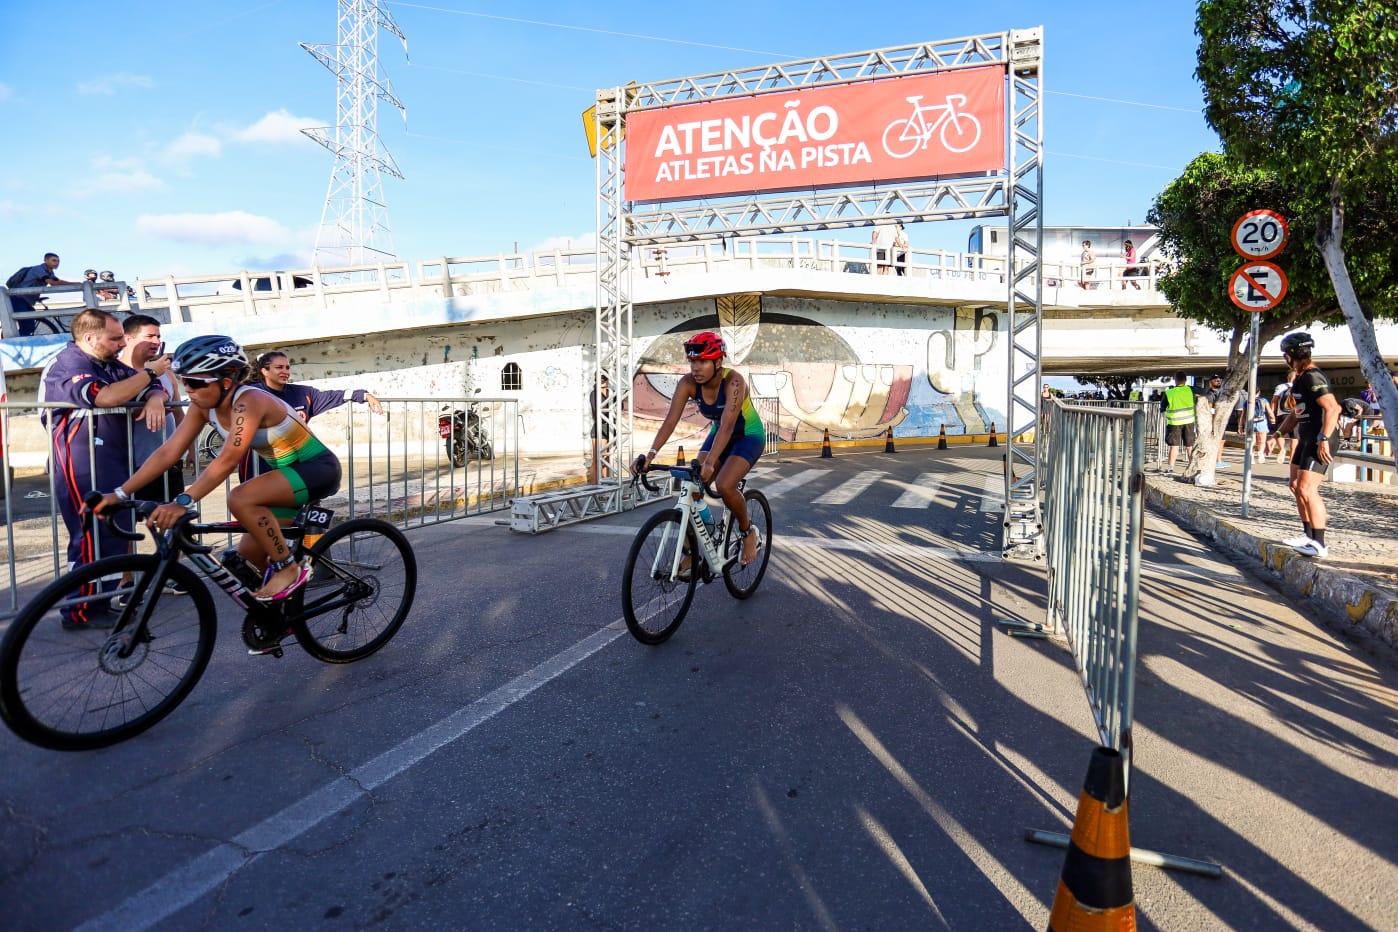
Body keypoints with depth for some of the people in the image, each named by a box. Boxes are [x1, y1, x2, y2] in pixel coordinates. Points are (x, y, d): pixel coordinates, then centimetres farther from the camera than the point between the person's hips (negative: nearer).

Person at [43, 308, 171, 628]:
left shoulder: (110, 366, 16)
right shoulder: (67, 365, -11)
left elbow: (155, 389, 14)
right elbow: (106, 397, -29)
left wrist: (155, 398, -11)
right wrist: (149, 373, -17)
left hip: (113, 467, 9)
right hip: (82, 470, -9)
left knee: (116, 534, 12)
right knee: (92, 539, -8)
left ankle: (103, 601, 23)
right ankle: (79, 611, 1)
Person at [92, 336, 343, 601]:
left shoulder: (248, 401, -26)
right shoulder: (203, 405, -2)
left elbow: (228, 459, -37)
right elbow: (169, 452, -4)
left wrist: (183, 501, -44)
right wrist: (120, 493, -10)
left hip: (318, 469, -9)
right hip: (287, 472, 9)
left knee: (241, 499, -29)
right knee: (248, 554, 5)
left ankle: (289, 569, -14)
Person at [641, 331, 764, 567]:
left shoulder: (733, 382, -32)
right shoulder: (688, 384, -18)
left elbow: (727, 426, -42)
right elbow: (670, 421, -24)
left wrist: (710, 462, -54)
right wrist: (651, 454, -37)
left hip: (749, 435, -5)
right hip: (718, 433, 5)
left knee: (724, 485, -27)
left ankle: (749, 533, 0)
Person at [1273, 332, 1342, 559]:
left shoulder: (1313, 376, -17)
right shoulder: (1301, 377, 15)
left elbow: (1332, 408, -26)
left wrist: (1324, 440, -28)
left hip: (1319, 441, -11)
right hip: (1306, 439, 11)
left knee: (1307, 489, -15)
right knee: (1296, 486, 16)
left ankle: (1319, 544, -12)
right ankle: (1308, 535, 27)